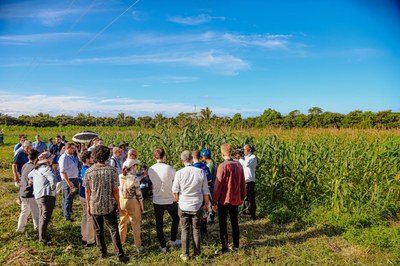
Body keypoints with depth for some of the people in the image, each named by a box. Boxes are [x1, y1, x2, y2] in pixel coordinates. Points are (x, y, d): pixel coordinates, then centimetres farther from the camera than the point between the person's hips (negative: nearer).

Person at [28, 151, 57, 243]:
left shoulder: (36, 169, 17)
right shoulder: (46, 168, -13)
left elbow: (30, 175, 36)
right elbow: (52, 179, -26)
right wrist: (52, 188, -13)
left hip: (38, 196, 10)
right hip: (47, 195, -10)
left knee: (42, 217, 18)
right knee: (45, 217, -8)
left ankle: (43, 236, 29)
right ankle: (42, 238, -7)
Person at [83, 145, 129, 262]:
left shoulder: (89, 171, -7)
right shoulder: (112, 170, -13)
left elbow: (87, 191, -2)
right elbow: (115, 190, -10)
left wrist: (88, 206, 10)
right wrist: (118, 204, 1)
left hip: (95, 206, 2)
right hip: (109, 205, -2)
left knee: (98, 231, 18)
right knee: (114, 230, 7)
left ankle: (102, 252, 30)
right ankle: (119, 254, 6)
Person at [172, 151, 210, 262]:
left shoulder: (179, 173, -13)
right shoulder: (201, 172, -11)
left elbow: (175, 191, -3)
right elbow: (206, 192, -3)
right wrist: (206, 204, 11)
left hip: (183, 206, -1)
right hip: (197, 206, 1)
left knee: (185, 230, 12)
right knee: (196, 229, 15)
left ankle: (185, 255, 20)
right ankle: (197, 253, 24)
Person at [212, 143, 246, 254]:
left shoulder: (222, 166, -18)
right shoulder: (239, 165, -1)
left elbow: (218, 185, -15)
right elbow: (242, 183, 6)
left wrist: (214, 201, -8)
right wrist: (242, 197, 18)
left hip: (224, 200, -5)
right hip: (236, 200, 5)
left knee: (223, 224, 7)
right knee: (234, 222, 17)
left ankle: (224, 247, 12)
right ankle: (236, 245, 26)